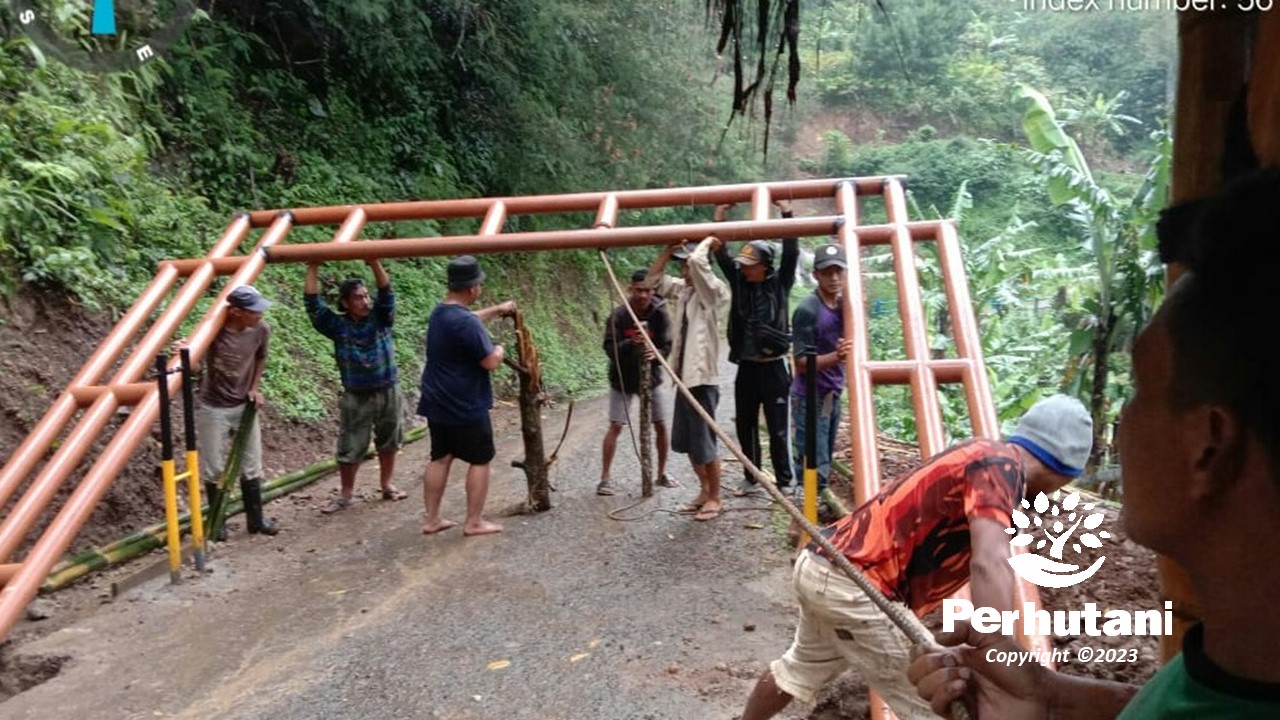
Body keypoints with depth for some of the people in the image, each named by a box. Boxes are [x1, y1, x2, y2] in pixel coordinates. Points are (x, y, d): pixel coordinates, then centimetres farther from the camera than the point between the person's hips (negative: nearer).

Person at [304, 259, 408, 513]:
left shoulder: (380, 318, -3)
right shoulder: (338, 326, -5)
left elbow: (386, 293, -16)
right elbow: (313, 304, -10)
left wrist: (374, 263, -27)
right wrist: (313, 270, -16)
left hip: (388, 392, 2)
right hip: (356, 397, -1)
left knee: (388, 442, 16)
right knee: (350, 449, 2)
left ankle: (386, 485, 33)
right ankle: (345, 495, 16)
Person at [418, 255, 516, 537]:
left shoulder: (440, 312, 8)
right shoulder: (465, 322, -24)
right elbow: (491, 362, -21)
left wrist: (497, 310, 32)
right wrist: (499, 350, 0)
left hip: (437, 404, 9)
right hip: (466, 407, -9)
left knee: (440, 458, 14)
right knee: (480, 460, 4)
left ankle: (432, 519, 19)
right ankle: (474, 522, 9)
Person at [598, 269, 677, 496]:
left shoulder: (660, 313, -12)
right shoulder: (619, 315, -17)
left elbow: (667, 345, -11)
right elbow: (609, 349, -18)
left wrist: (656, 354, -33)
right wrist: (630, 343, -36)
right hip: (622, 378, -2)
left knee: (661, 425, 5)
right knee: (615, 426, -4)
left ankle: (662, 473, 23)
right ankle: (605, 478, 3)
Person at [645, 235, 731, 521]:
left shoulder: (714, 290, -13)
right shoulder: (683, 289, 9)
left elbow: (698, 261, -29)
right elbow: (653, 280, 17)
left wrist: (708, 243, -9)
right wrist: (668, 250, 6)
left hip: (702, 378, -8)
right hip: (684, 376, 9)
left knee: (704, 443, 0)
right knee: (687, 442, 17)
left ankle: (715, 498, 15)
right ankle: (705, 490, 32)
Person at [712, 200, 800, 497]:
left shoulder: (779, 283, -2)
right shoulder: (738, 281, 6)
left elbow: (791, 254, -13)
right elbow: (722, 256, 0)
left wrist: (787, 213, -18)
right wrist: (719, 219, -9)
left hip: (774, 367, -4)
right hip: (746, 367, 4)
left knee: (778, 428, 0)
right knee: (745, 425, 12)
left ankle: (784, 482, 10)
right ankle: (750, 477, 26)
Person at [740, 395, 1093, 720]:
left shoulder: (986, 453, 14)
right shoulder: (1002, 464, -15)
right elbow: (990, 565, -32)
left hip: (820, 565, 10)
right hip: (853, 586, -10)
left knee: (802, 667, 32)